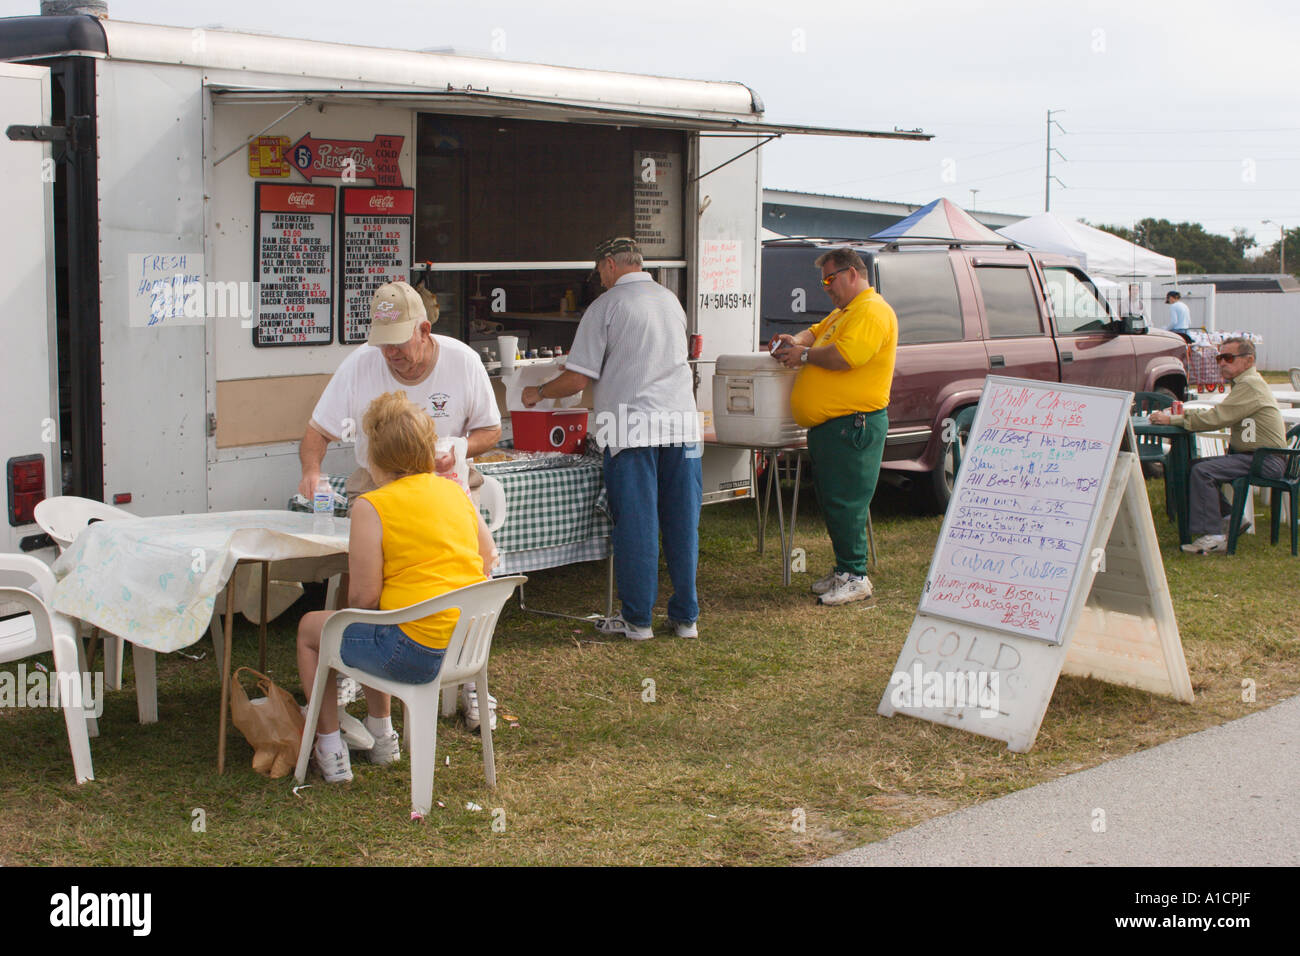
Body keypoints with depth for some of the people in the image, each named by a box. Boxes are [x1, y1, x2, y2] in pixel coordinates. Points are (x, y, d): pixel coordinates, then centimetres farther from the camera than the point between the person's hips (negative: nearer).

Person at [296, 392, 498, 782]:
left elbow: (364, 596, -12)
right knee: (373, 629, 35)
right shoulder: (456, 491, 8)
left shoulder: (370, 507, -12)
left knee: (310, 628, 19)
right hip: (471, 643, 7)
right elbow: (487, 560, 14)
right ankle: (381, 736, 43)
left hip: (416, 654, -7)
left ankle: (330, 753, 23)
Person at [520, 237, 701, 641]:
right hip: (681, 424, 5)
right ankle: (686, 617, 15)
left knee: (635, 527, 2)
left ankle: (637, 619, 8)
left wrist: (537, 393, 13)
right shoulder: (672, 301, 15)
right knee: (682, 524, 9)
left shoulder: (605, 307, -4)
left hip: (631, 428, -5)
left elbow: (577, 380, -5)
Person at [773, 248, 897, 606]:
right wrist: (797, 341, 7)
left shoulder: (872, 311, -13)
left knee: (845, 503, -8)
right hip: (828, 425, 11)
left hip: (853, 425, -11)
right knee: (830, 501, 14)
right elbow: (817, 332, 30)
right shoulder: (843, 312, 22)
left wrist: (804, 355, -12)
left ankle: (855, 577, -2)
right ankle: (843, 570, 22)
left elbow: (845, 355, -25)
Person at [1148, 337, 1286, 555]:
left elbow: (1216, 418, -22)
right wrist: (1183, 412, 3)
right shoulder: (1244, 382, 18)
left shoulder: (1249, 385, -16)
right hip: (1249, 455, 11)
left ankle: (1213, 537, -23)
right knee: (1192, 465, 8)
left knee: (1203, 471, -24)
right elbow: (1217, 413, 18)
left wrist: (1172, 420, -17)